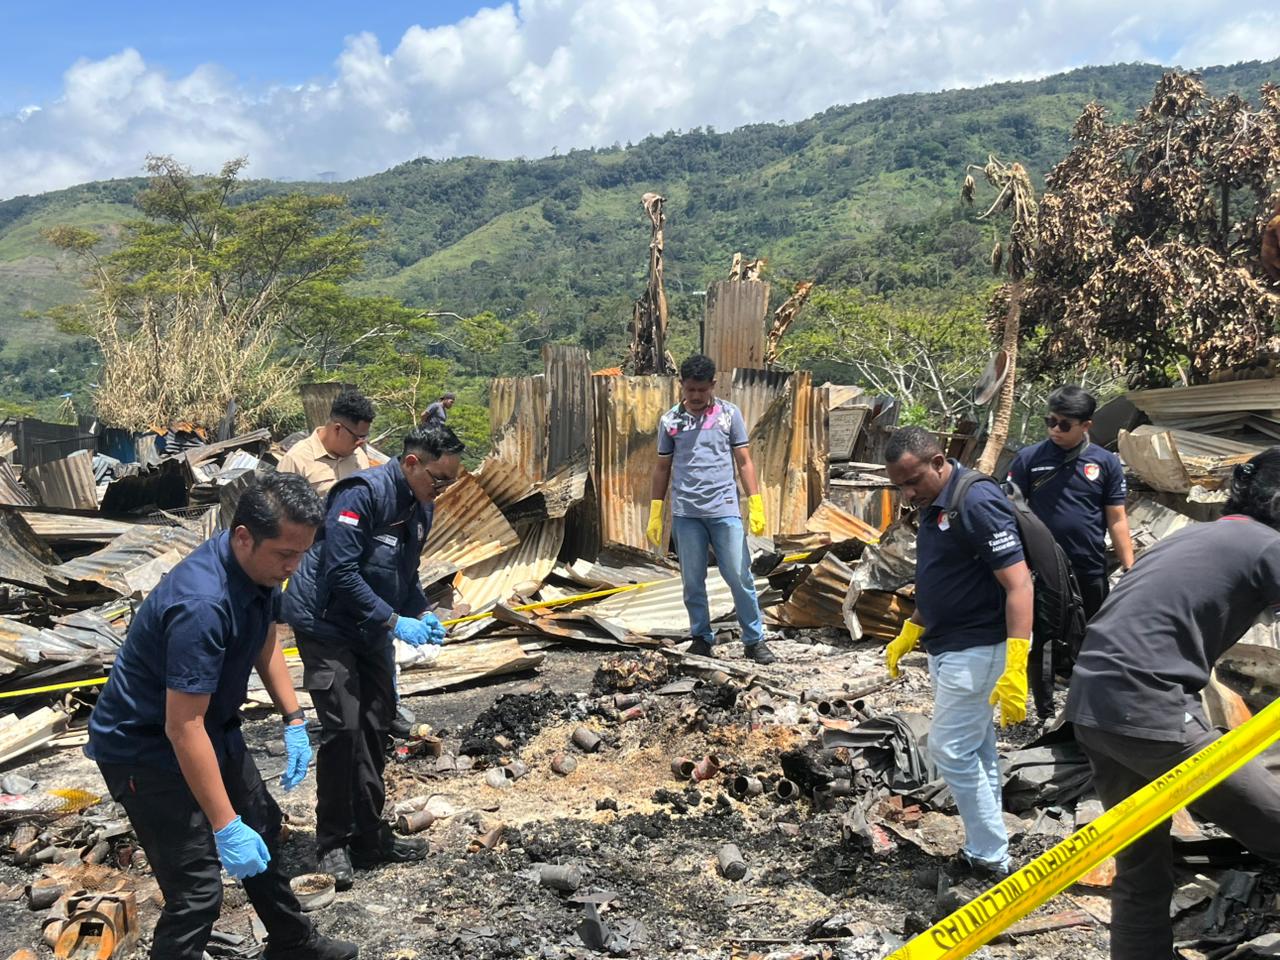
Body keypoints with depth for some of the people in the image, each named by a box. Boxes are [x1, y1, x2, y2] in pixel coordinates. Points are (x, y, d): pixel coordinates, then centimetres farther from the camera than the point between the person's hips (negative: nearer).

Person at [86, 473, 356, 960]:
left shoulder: (260, 567, -8)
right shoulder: (202, 605, -36)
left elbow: (266, 641, 11)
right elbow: (183, 729, -35)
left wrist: (294, 722, 4)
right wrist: (226, 828, -32)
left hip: (215, 726, 9)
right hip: (147, 747, -9)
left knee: (262, 828, 22)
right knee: (198, 887, -12)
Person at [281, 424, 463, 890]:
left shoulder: (420, 507, 5)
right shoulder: (362, 493, -23)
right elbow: (341, 572, -27)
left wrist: (422, 614, -1)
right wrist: (394, 622, -25)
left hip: (372, 629, 9)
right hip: (326, 623, -8)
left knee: (376, 728, 10)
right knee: (343, 728, -12)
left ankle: (370, 837, 22)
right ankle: (333, 844, 3)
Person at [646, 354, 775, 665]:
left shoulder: (729, 414, 3)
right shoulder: (670, 420, 6)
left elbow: (744, 462, 4)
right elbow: (662, 468, 11)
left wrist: (756, 505, -3)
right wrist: (654, 515, 8)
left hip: (724, 510, -1)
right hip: (685, 513, 1)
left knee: (740, 578, -1)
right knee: (693, 581, 7)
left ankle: (754, 640, 9)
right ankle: (701, 639, 19)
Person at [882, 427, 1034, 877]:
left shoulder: (977, 502, -21)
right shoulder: (935, 506, 9)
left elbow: (1019, 585, -25)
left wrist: (1015, 668, -32)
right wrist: (908, 635, 24)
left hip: (977, 650, -10)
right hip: (948, 649, 10)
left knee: (951, 749, -5)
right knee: (975, 752, 15)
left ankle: (989, 856, 8)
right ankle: (985, 852, 25)